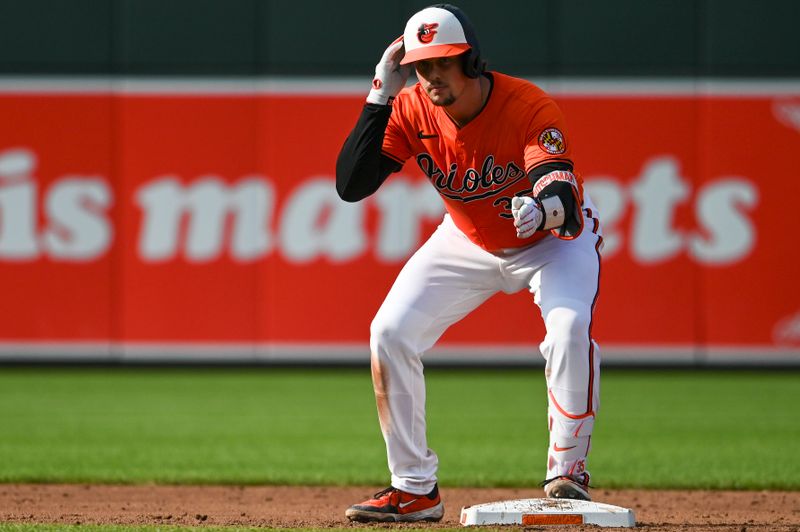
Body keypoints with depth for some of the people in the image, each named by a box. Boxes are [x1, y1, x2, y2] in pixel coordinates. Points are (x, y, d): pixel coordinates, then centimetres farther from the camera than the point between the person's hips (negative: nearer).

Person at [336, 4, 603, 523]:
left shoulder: (530, 107, -33)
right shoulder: (411, 111, -21)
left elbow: (565, 200, -45)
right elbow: (350, 185, -29)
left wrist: (543, 208, -70)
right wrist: (380, 98, -34)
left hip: (556, 234, -4)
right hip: (468, 241, 4)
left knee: (570, 325, -31)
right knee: (390, 333, -8)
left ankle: (567, 473, -14)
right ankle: (415, 490, 3)